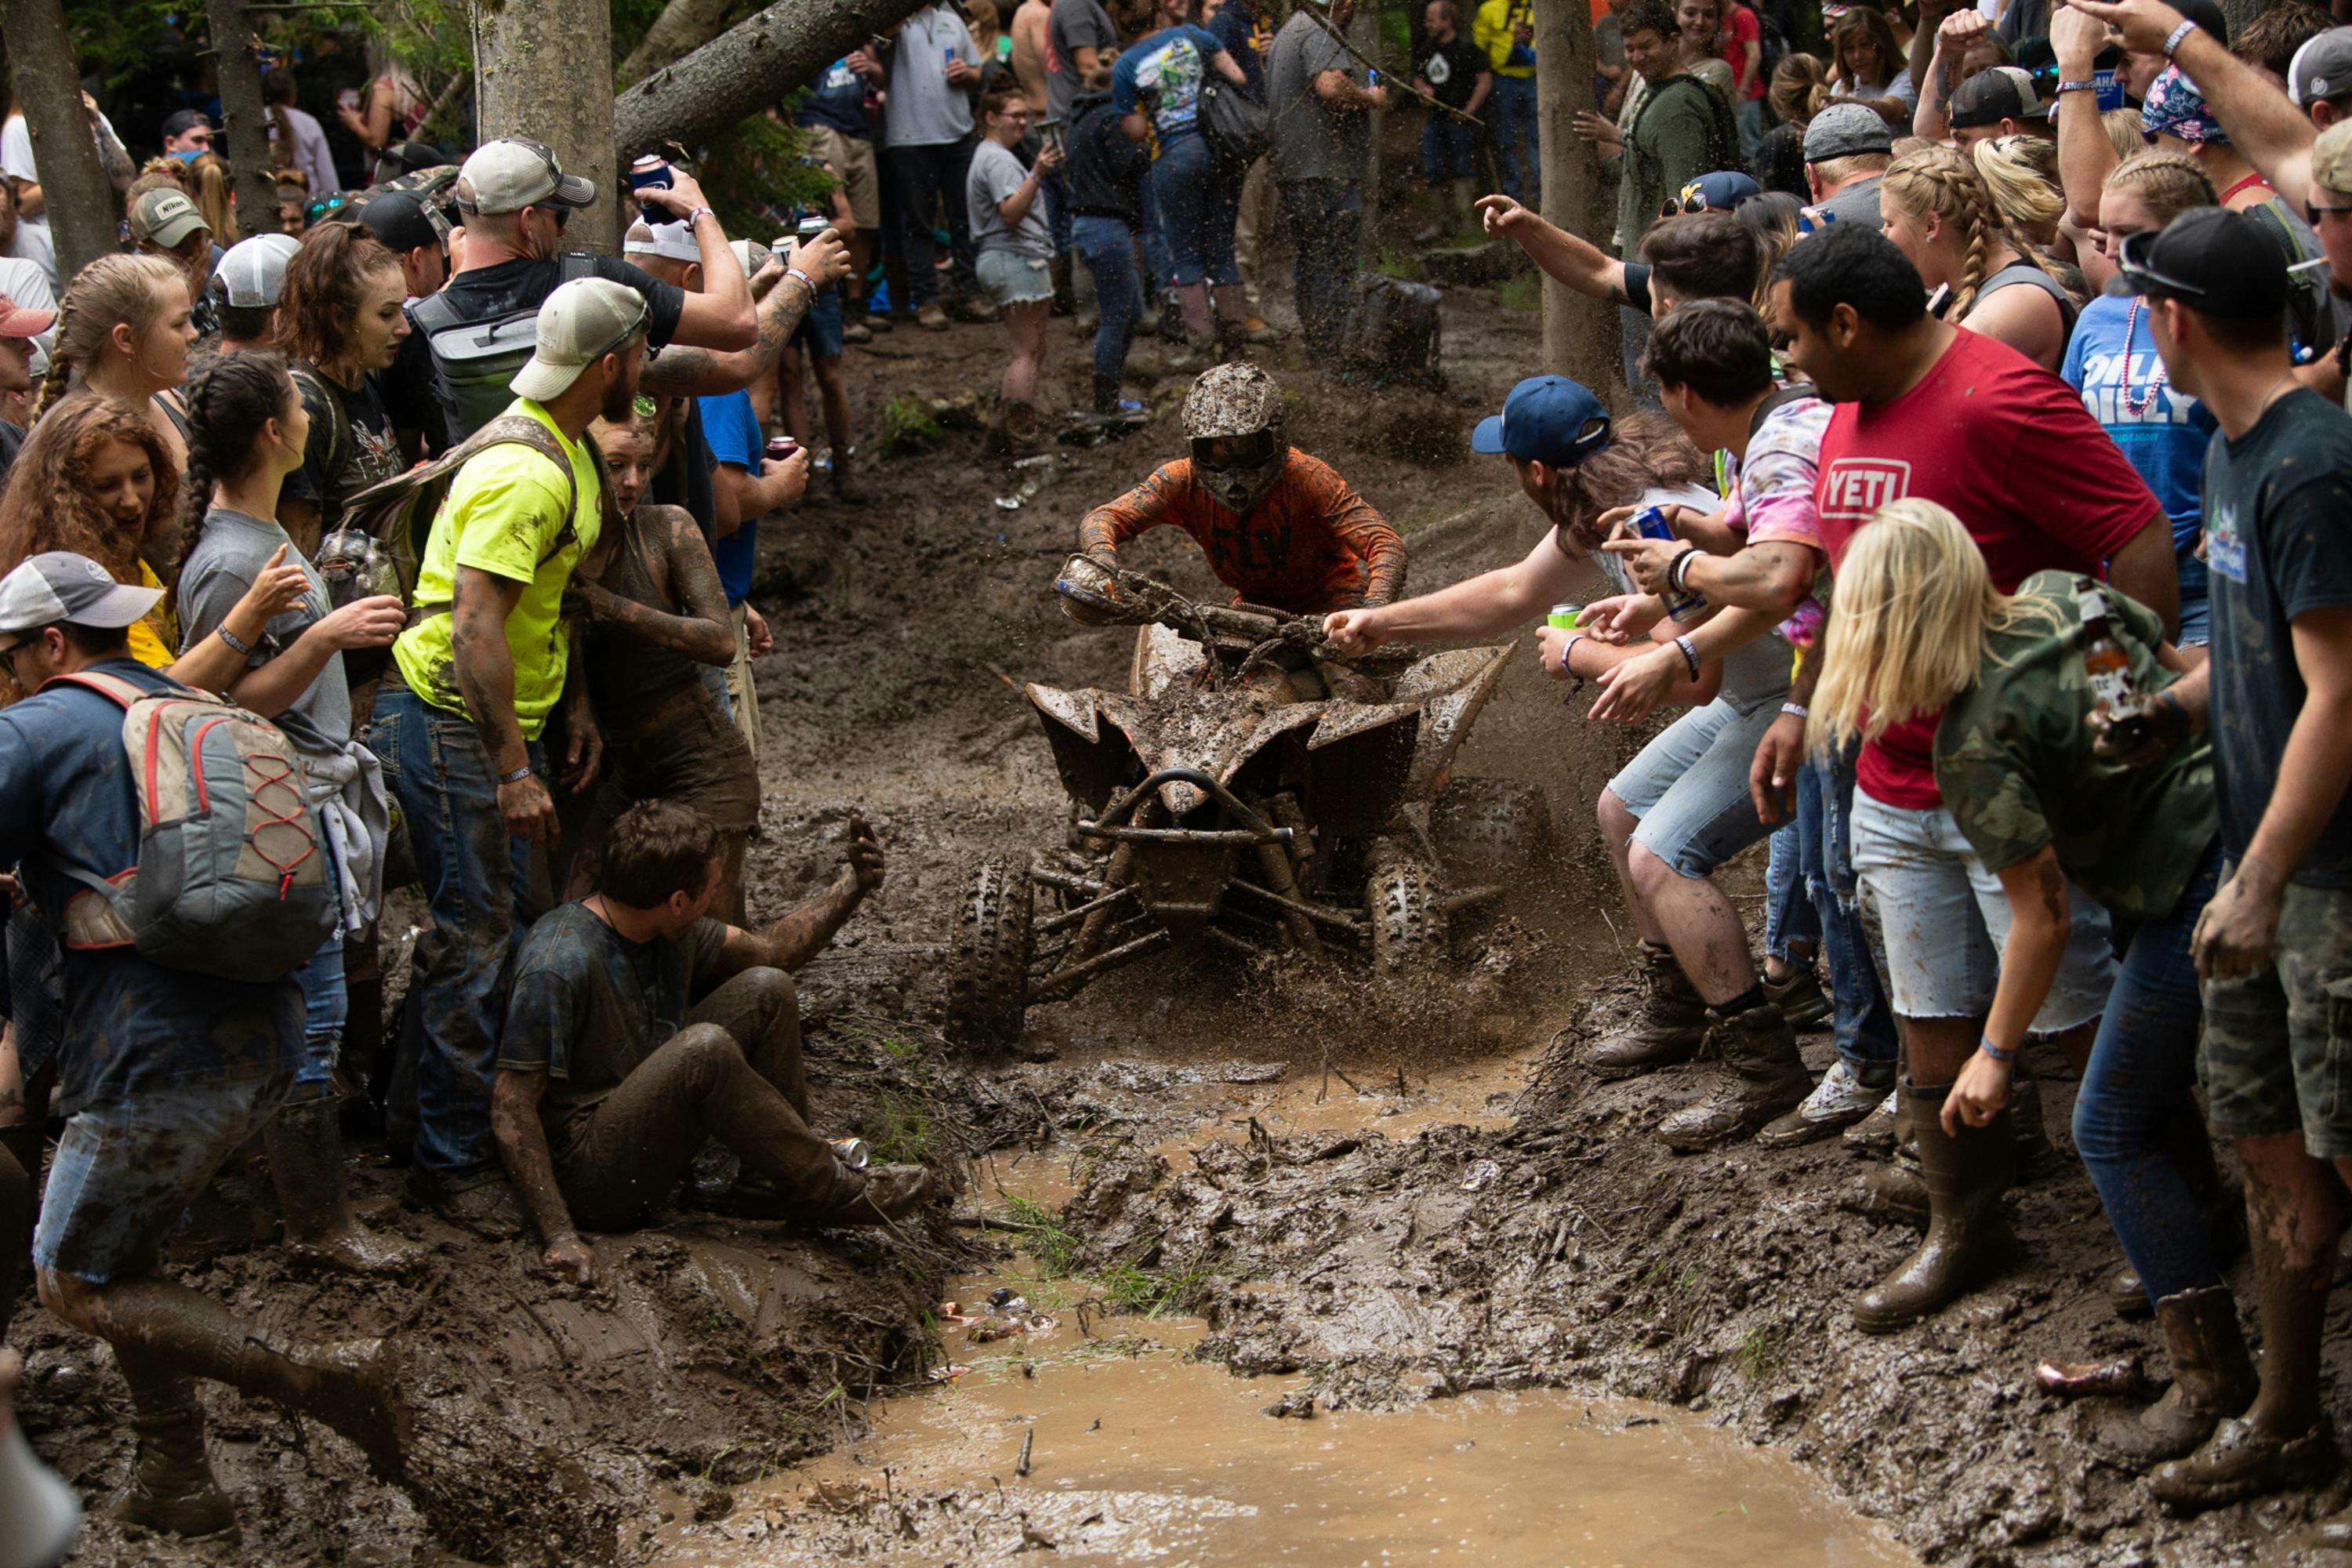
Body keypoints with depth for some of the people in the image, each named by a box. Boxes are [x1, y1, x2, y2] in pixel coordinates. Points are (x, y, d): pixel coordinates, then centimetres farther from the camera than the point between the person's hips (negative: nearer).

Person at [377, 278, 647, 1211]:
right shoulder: (523, 475, -23)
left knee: (512, 927, 15)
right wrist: (514, 771, -28)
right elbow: (475, 627, -29)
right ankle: (454, 1162, 1)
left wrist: (576, 706, 17)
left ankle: (502, 1127, 25)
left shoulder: (569, 452, 11)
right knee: (476, 938, -6)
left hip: (502, 723, 10)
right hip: (451, 723, -10)